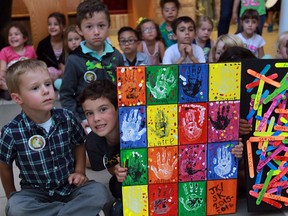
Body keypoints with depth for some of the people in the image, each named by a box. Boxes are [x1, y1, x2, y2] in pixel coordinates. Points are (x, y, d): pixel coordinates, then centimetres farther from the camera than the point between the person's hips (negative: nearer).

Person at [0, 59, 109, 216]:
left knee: (99, 192, -23)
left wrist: (79, 171, -1)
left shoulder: (66, 118, -11)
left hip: (70, 186, 1)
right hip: (35, 191, -1)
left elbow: (79, 144, 9)